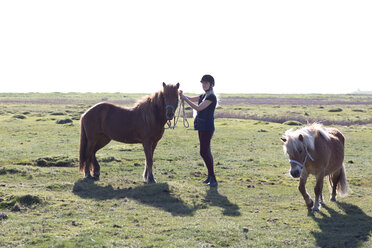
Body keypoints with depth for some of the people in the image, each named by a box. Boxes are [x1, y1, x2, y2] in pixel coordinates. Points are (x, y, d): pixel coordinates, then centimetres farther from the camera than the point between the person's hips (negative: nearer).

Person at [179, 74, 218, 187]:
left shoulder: (211, 97, -13)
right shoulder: (204, 96, 15)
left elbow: (198, 108, -20)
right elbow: (192, 99, 19)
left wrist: (185, 99, -17)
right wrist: (182, 95, -1)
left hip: (207, 127, -10)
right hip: (202, 127, 10)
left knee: (204, 152, -14)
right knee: (206, 152, 12)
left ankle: (213, 179, -13)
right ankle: (210, 176, 18)